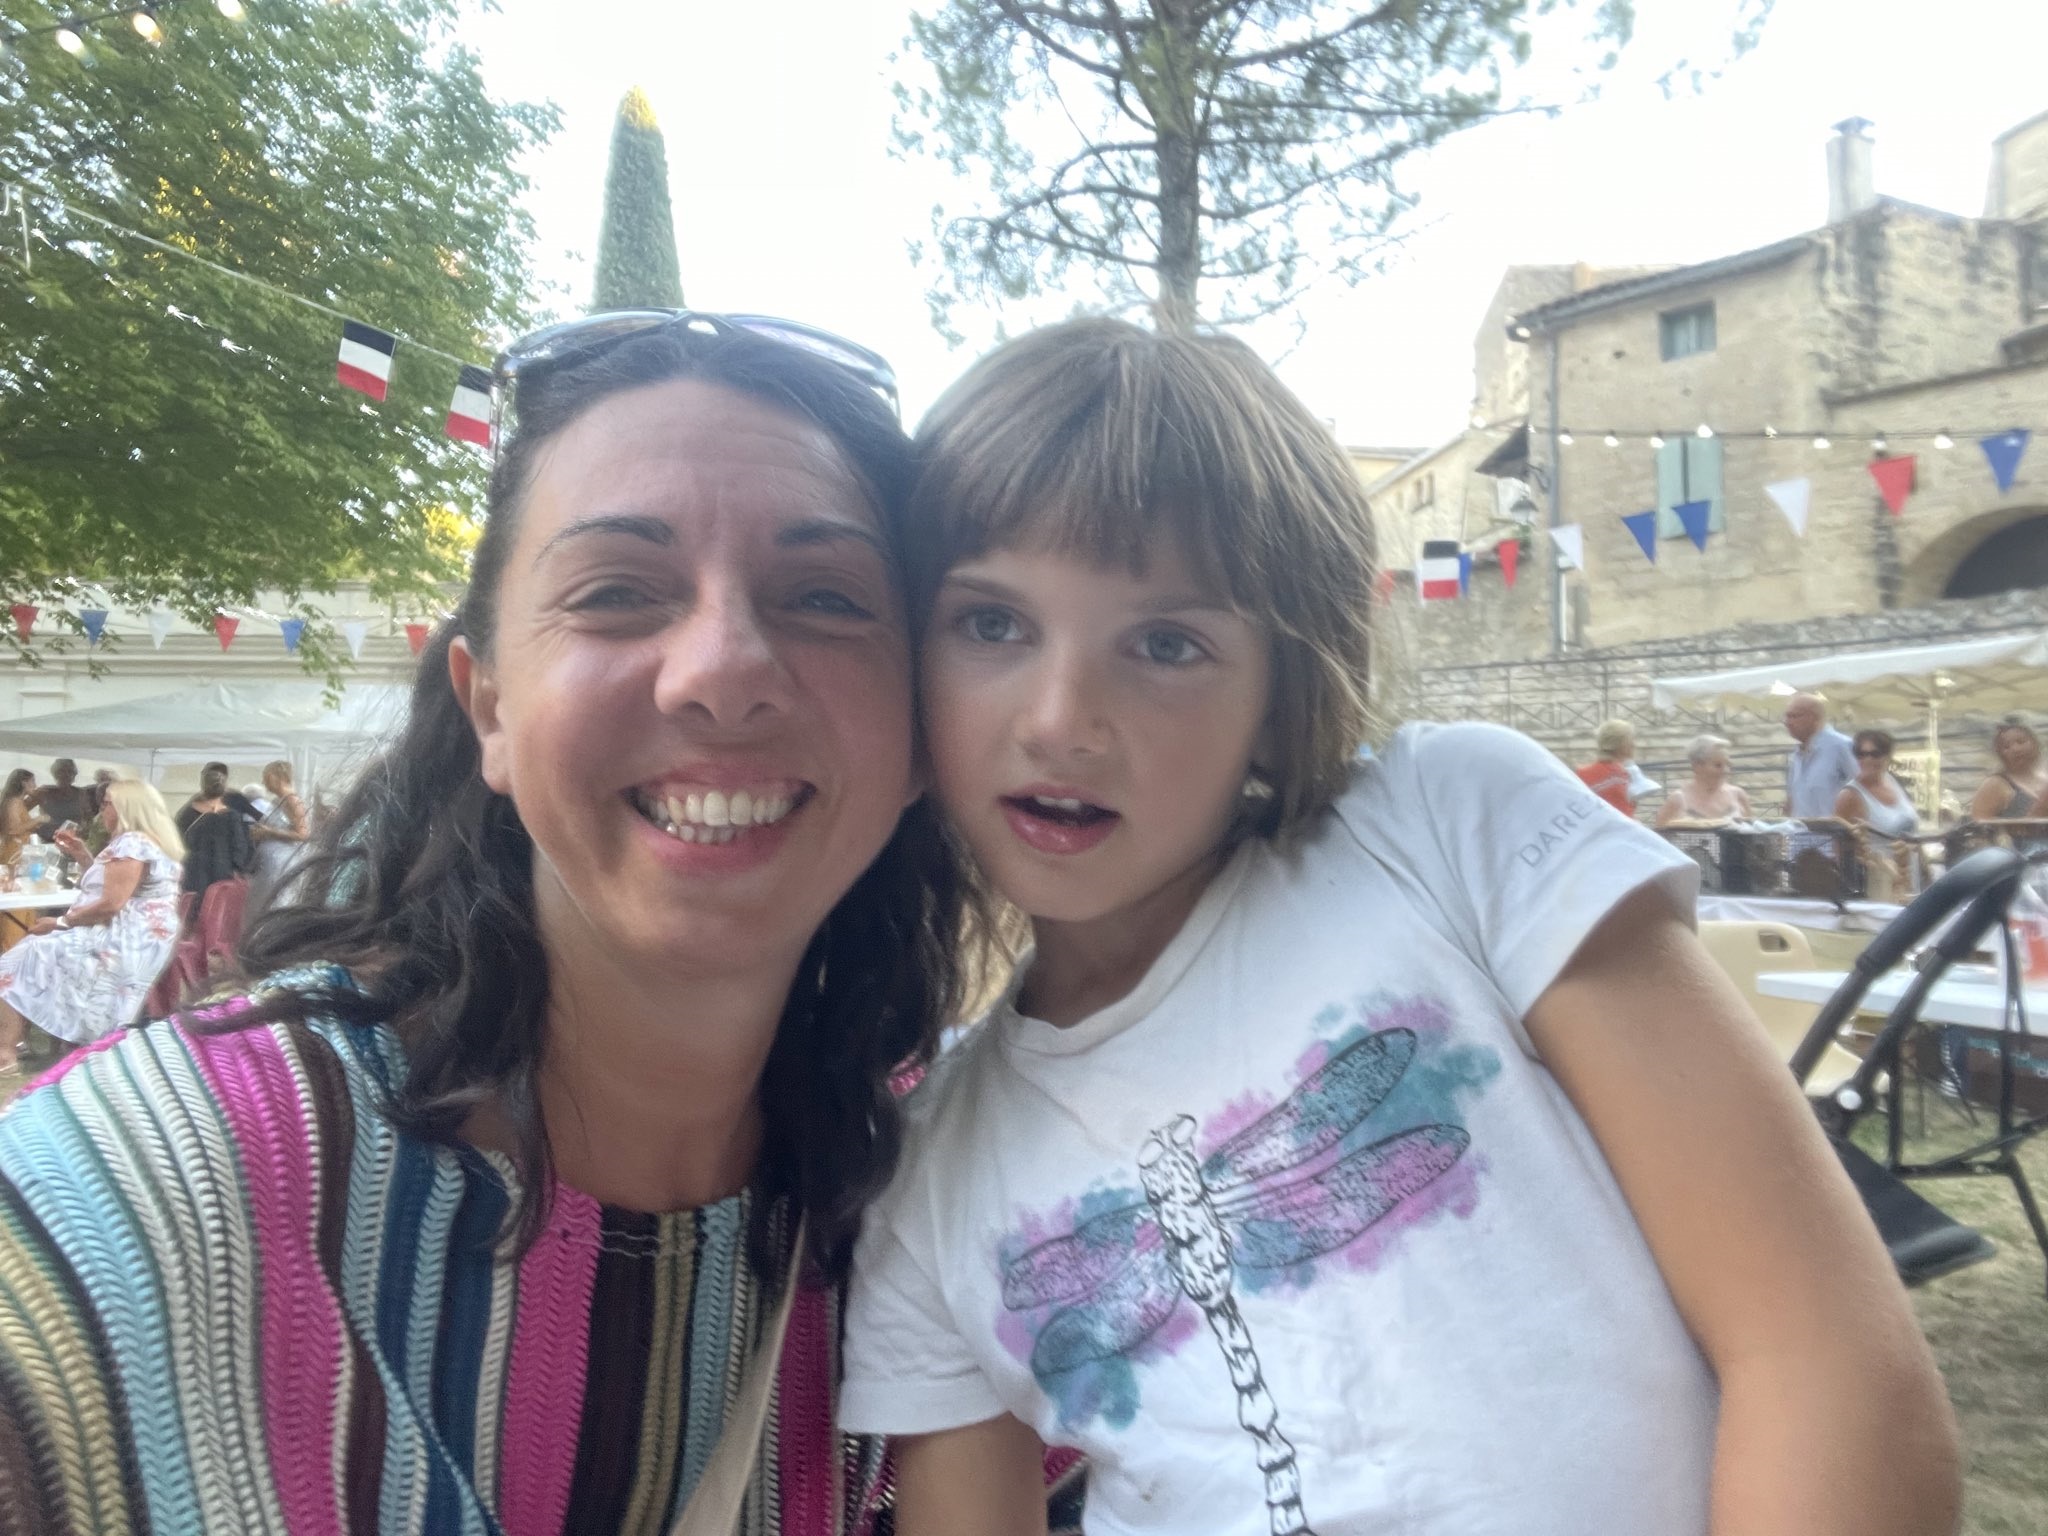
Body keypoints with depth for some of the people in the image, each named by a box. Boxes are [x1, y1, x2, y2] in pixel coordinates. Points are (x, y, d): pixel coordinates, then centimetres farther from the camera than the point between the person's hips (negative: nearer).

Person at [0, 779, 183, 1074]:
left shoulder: (130, 842, -15)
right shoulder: (152, 840, 18)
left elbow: (111, 904, -21)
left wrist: (60, 923, -10)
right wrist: (85, 857, 17)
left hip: (125, 945, -11)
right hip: (140, 944, 11)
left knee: (30, 957, -4)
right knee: (38, 949, 15)